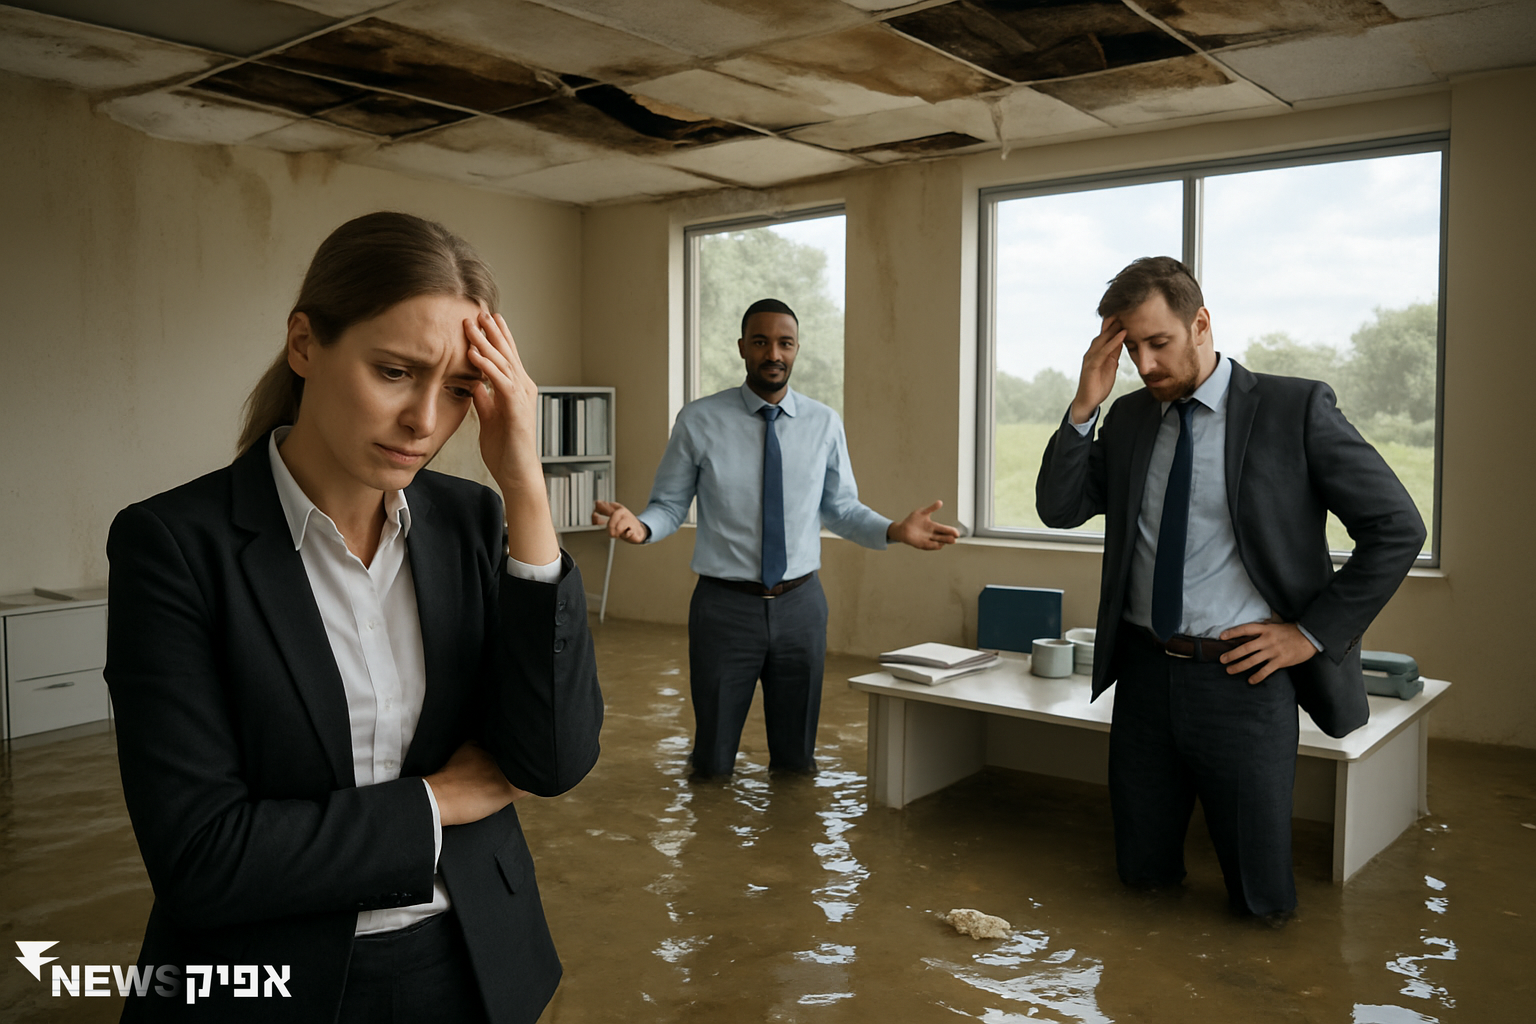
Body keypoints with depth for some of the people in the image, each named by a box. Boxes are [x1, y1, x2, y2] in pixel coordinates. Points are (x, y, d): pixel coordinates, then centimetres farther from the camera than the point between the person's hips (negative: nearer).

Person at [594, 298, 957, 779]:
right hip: (724, 606, -2)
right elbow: (669, 505, -2)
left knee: (797, 761, 17)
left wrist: (895, 530, -11)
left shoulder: (824, 423, 1)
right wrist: (640, 526, -25)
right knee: (713, 765, 12)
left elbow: (840, 508, 7)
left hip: (800, 604, 2)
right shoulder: (699, 421, -6)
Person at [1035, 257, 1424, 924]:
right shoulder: (1128, 418, 7)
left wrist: (1314, 632, -8)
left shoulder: (1295, 409, -7)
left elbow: (1397, 527, -5)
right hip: (1144, 674, 4)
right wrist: (1084, 405, -8)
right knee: (1143, 875, 15)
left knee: (1263, 904, 8)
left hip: (1243, 677, -3)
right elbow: (1058, 508, 2)